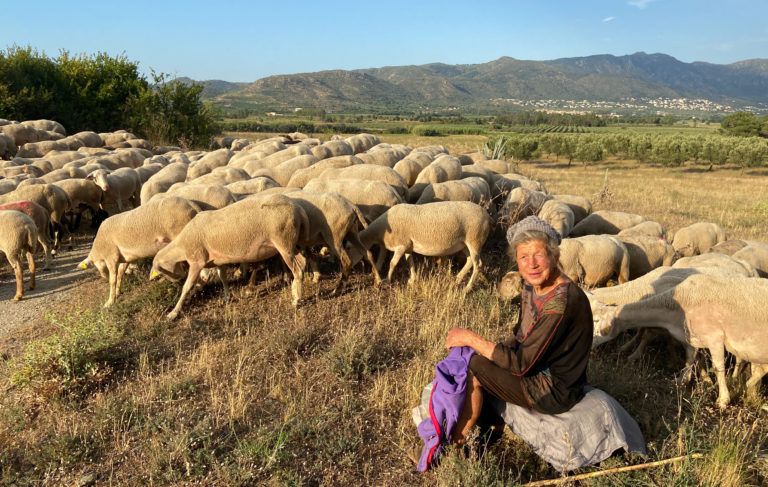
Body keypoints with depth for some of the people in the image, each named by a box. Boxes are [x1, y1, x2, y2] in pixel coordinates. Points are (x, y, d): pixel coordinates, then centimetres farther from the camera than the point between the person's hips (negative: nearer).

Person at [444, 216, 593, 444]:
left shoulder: (562, 301, -29)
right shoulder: (533, 285, -2)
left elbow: (521, 364, -27)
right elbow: (520, 338, 10)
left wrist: (471, 338, -22)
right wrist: (475, 345, -5)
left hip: (556, 391, -9)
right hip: (540, 369, 9)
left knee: (471, 367, -16)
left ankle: (455, 444, 2)